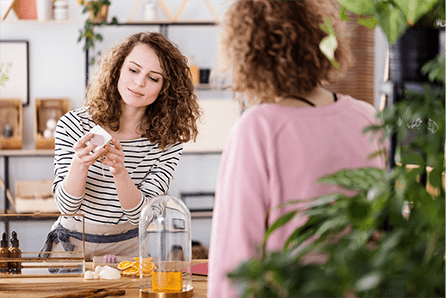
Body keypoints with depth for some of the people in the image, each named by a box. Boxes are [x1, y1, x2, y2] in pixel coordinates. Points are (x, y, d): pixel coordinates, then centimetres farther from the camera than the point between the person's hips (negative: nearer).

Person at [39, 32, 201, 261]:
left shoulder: (168, 141, -5)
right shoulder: (73, 125, -9)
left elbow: (141, 215, -11)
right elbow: (66, 205, -9)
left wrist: (119, 171, -29)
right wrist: (80, 164, -29)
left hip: (128, 246, 1)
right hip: (72, 243, -1)